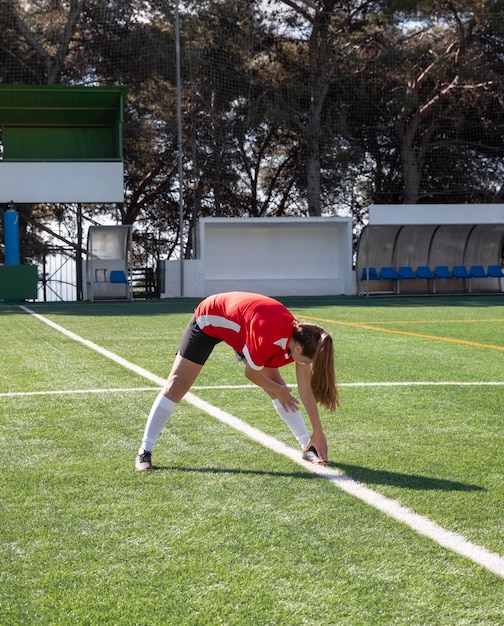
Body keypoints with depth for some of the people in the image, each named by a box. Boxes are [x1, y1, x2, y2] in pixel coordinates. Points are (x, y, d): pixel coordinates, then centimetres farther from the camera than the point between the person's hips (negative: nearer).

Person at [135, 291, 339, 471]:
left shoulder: (300, 337, -21)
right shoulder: (266, 338, -42)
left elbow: (305, 387, -11)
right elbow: (251, 374, -23)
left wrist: (318, 432, -9)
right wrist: (278, 391, -6)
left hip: (239, 325, 6)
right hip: (209, 319, -6)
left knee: (276, 384, -2)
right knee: (176, 385, -8)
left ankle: (308, 447, 4)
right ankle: (144, 452, -3)